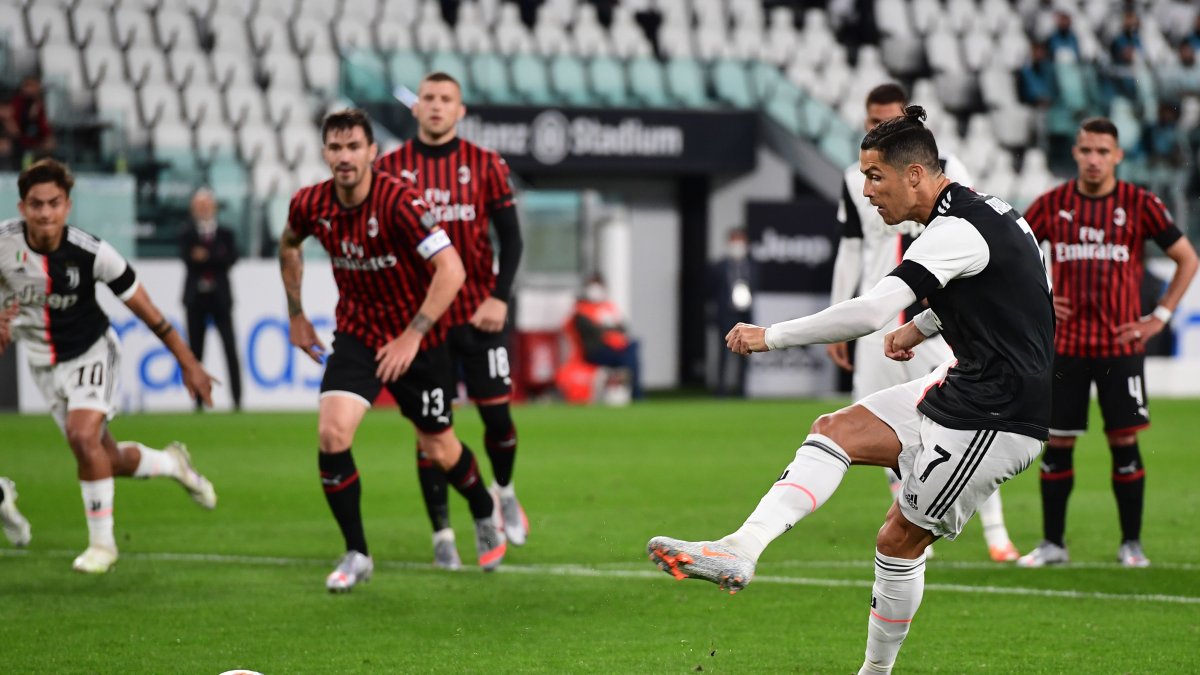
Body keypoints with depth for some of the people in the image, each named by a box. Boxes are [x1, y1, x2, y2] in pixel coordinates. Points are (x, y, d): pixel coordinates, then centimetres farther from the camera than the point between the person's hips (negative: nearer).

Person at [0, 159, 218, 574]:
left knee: (83, 437, -26)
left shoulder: (91, 254, -24)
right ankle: (173, 464, 39)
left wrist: (188, 363, -8)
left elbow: (146, 310, -13)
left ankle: (102, 542, -9)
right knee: (107, 460, 7)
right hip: (44, 364, 3)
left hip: (91, 352, -3)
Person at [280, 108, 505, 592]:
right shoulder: (310, 205, -10)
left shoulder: (399, 201, -26)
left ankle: (486, 517, 42)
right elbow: (289, 245, 16)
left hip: (418, 338, -3)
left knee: (439, 451, 8)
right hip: (356, 332, 3)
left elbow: (452, 270, -30)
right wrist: (296, 316, 15)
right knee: (331, 434, -17)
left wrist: (412, 337, -32)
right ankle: (356, 555, -3)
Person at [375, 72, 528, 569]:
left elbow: (510, 237, 1)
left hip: (478, 315, 0)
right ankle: (442, 534, 7)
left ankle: (504, 491, 29)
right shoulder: (390, 168, 2)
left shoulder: (485, 165, 1)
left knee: (497, 414, -2)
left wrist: (499, 298, -11)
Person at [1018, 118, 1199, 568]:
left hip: (1121, 342, -2)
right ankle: (1052, 543, 12)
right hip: (1065, 344, 2)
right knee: (1057, 443, 3)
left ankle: (1131, 543, 9)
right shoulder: (1052, 205, 3)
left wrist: (1160, 317, -1)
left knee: (1124, 442, -2)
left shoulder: (1140, 205, -2)